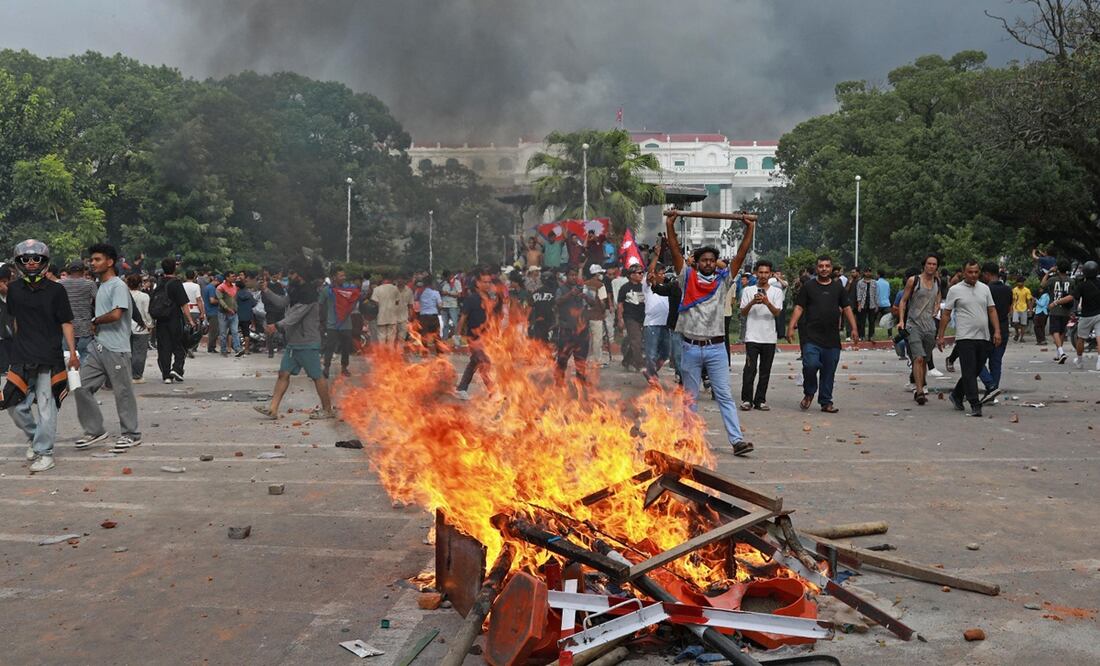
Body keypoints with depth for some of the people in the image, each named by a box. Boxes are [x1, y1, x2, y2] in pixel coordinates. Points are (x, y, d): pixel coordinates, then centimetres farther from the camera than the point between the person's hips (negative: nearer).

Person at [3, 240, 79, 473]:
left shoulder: (56, 290, -3)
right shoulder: (14, 289, 8)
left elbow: (66, 323, -1)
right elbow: (15, 319, 19)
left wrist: (72, 352, -7)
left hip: (49, 359, -4)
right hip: (21, 358, 4)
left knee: (46, 407, -1)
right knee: (16, 405, 4)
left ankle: (44, 452, 8)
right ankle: (33, 436, 29)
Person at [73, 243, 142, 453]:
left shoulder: (118, 286, -11)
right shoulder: (100, 287, 17)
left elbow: (116, 314, -23)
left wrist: (95, 321, -7)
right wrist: (96, 325, 1)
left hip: (116, 349, -9)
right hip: (97, 347, 9)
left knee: (123, 392, 0)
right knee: (82, 387, 6)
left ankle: (130, 435, 11)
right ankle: (94, 430, 17)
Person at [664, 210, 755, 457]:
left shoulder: (723, 280, 6)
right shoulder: (687, 278, 4)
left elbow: (740, 255, 2)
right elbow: (675, 251, -1)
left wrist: (749, 229, -3)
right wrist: (670, 224, -5)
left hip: (716, 347, 0)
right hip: (691, 347, 0)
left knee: (725, 396, -1)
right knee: (690, 398, 10)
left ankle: (737, 440, -6)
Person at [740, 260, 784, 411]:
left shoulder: (777, 291, 6)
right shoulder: (748, 291, 6)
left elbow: (777, 313, -5)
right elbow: (743, 313, 3)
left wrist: (767, 302, -23)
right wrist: (752, 302, -15)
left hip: (769, 337, 1)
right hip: (752, 336, -1)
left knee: (765, 371, 5)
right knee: (750, 369, -7)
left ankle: (760, 400, 13)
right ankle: (746, 399, 3)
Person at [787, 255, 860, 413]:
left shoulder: (838, 287, 13)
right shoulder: (808, 287, 6)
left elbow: (847, 308, 13)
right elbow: (799, 307, 3)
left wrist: (854, 328, 4)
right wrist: (791, 326, -8)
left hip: (832, 339, 2)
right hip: (812, 337, -2)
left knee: (829, 371, 5)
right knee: (810, 365, -17)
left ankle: (826, 402, 16)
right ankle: (809, 393, 9)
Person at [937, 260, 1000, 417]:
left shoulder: (984, 288, 12)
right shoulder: (955, 290, -1)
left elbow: (992, 310, 11)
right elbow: (946, 314, 1)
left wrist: (997, 331, -1)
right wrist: (940, 336, -3)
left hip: (983, 338, 5)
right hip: (965, 338, -5)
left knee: (974, 372, 13)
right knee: (969, 372, -8)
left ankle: (956, 395, 32)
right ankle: (975, 406, -10)